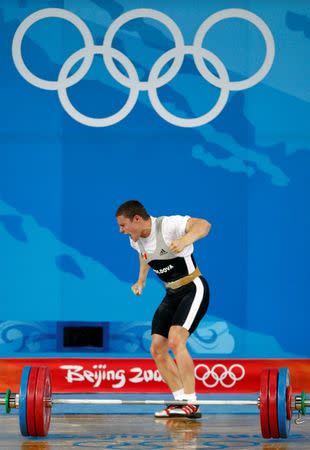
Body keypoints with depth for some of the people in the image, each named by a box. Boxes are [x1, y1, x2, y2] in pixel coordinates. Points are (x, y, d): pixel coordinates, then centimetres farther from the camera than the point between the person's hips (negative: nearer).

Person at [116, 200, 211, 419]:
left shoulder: (168, 225, -22)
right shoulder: (136, 240, 2)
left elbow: (204, 225, -39)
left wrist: (186, 239, -57)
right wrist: (141, 282, 23)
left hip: (193, 289, -9)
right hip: (172, 294, 9)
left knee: (175, 341, -25)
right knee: (157, 349, 2)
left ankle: (191, 403, -24)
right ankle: (180, 401, 10)